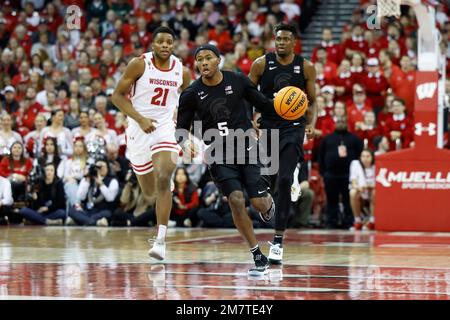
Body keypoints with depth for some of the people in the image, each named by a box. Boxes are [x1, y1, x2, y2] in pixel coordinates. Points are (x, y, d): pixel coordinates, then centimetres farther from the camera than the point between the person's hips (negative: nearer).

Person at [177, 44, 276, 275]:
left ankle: (269, 203, 35)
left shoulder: (238, 81, -5)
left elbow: (262, 102, 8)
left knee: (260, 204, -7)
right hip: (219, 154, 0)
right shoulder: (191, 94, -6)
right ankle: (258, 257, -5)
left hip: (246, 149, 0)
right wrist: (186, 143, -20)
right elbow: (181, 127, 1)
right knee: (236, 201, -17)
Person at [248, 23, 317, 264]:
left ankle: (278, 241, -11)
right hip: (266, 126, 2)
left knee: (284, 180, -15)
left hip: (293, 127, -2)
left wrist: (311, 124, -9)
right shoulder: (262, 64, -2)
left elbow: (312, 101, 8)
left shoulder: (306, 67, -1)